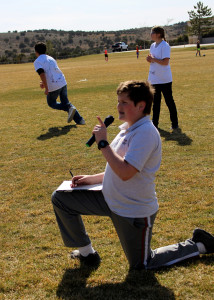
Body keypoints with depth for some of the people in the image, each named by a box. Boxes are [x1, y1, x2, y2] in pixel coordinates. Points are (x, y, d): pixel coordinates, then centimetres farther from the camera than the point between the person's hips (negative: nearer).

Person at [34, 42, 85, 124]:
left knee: (51, 103, 17)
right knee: (65, 102, 18)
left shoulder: (37, 62, -2)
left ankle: (69, 108, -9)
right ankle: (79, 120, 7)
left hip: (53, 86, -6)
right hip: (62, 83, 6)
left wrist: (46, 88, -20)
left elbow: (42, 74, -18)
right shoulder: (51, 58, 20)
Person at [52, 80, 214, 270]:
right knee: (60, 198, 6)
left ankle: (198, 245, 24)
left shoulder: (146, 133, -23)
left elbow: (126, 172, -33)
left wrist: (102, 143, -26)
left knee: (141, 265, 8)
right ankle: (87, 253, 19)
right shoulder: (129, 129, 7)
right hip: (111, 200, 9)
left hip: (135, 211, -9)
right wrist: (92, 179, 9)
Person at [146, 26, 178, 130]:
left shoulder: (165, 46, -14)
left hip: (164, 79, -8)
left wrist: (153, 59, -16)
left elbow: (165, 62, -22)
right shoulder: (153, 46, 11)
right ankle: (154, 123, 20)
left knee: (169, 101, 1)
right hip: (154, 79, 8)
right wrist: (150, 59, -3)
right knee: (155, 102, 12)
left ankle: (174, 123, 11)